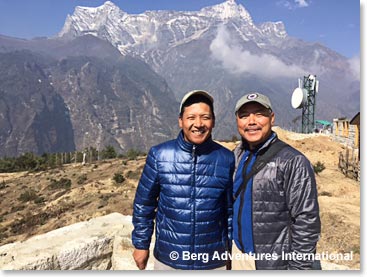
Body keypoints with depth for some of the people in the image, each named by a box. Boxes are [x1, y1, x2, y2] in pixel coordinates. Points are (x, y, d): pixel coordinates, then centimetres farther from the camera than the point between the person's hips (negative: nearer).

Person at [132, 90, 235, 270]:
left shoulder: (226, 159, -9)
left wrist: (230, 248, 6)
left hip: (214, 261, 1)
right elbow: (143, 203, -1)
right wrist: (141, 244, 3)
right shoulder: (159, 155, -11)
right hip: (168, 259, 0)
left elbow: (231, 208, 2)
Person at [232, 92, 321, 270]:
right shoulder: (236, 156, 1)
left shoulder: (293, 162, -18)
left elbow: (306, 222, -16)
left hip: (274, 262, -5)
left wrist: (299, 267, -15)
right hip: (239, 253, 6)